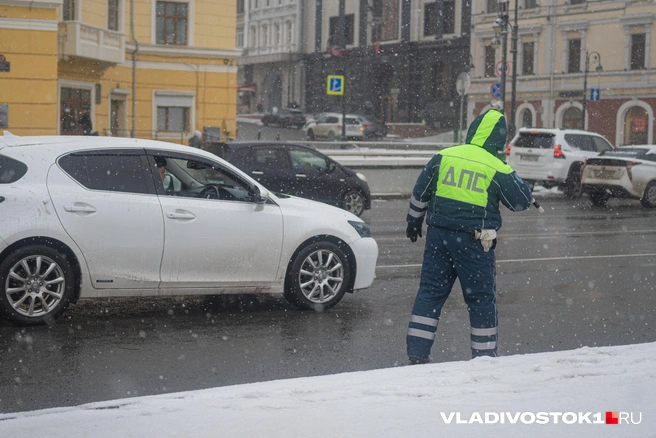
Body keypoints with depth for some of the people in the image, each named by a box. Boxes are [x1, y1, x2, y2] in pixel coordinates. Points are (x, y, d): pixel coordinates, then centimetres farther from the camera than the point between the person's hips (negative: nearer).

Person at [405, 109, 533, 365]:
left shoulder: (442, 158, 3)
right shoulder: (498, 170, -8)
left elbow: (420, 194, 12)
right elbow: (522, 202, 4)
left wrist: (414, 221, 27)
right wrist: (512, 177, 18)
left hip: (438, 235, 4)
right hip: (474, 242, -3)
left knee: (430, 292, 10)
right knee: (481, 298, 8)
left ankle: (417, 354, 9)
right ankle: (484, 355, 15)